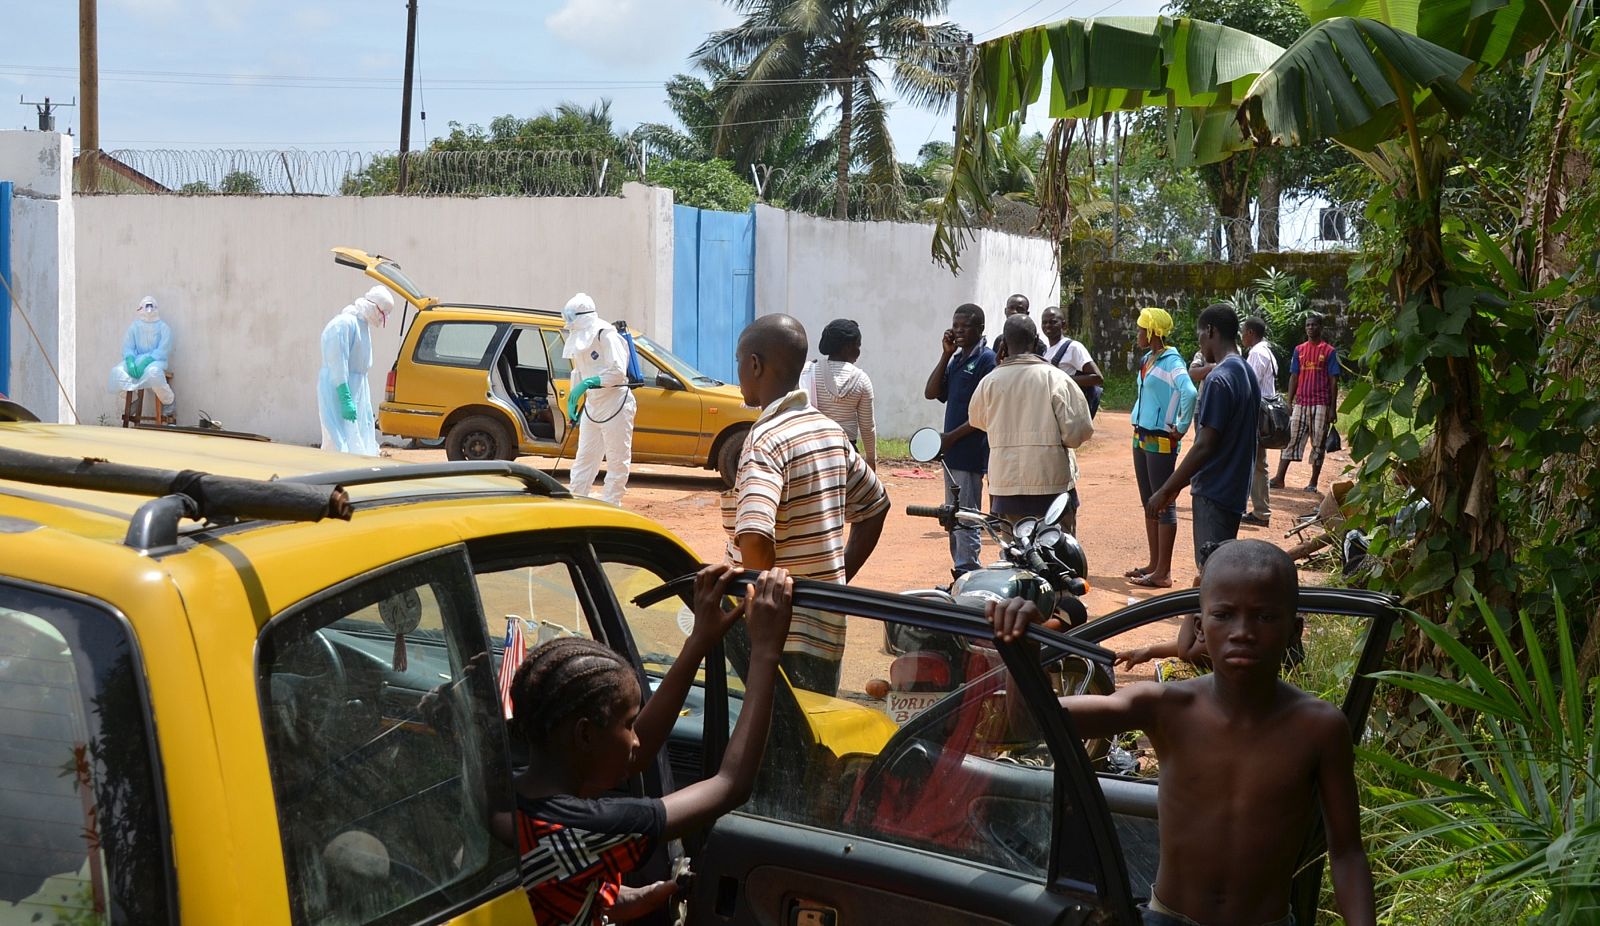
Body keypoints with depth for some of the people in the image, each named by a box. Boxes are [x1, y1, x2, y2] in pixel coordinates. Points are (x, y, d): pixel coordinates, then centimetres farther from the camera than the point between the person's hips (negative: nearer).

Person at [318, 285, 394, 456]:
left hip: (357, 390, 10)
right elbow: (338, 363, -22)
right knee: (342, 443, -14)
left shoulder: (363, 324, 15)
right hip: (338, 391, -10)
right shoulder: (345, 323, -17)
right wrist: (345, 399, -27)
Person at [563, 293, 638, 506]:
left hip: (615, 403, -9)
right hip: (592, 405, 9)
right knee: (584, 458, 8)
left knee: (617, 460, -2)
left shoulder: (606, 335, -13)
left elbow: (619, 372, -21)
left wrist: (588, 383, -25)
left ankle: (609, 505, 2)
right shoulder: (579, 340, 12)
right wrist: (572, 403, 15)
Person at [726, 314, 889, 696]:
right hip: (829, 633, 8)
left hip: (784, 640, -8)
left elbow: (755, 539, -31)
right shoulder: (830, 430, 8)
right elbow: (876, 506, 21)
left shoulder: (765, 439, -17)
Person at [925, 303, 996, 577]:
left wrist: (954, 436, -15)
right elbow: (931, 393, 8)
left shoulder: (986, 359, -9)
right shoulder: (956, 360, 16)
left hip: (971, 452, -9)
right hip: (952, 451, 9)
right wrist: (947, 354, 3)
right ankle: (960, 573, 19)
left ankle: (968, 575, -3)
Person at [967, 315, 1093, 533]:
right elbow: (1079, 431, -10)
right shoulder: (1056, 378, -7)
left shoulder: (990, 382, -1)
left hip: (1005, 485, 3)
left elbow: (977, 420, 18)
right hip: (1052, 483, -2)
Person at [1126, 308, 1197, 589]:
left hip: (1161, 441, -9)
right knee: (1148, 503, 14)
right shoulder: (1147, 359, 11)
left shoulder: (1171, 362, -16)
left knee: (1163, 505, -4)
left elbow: (1189, 392, -33)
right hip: (1141, 437, 9)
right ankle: (1154, 564, 24)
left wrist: (1182, 427, -23)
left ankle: (1163, 572, -1)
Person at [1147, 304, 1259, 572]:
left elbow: (1205, 446, -21)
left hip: (1213, 494, -9)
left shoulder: (1219, 379, -18)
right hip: (1236, 490, 9)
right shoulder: (1247, 374, 12)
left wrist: (1166, 490, -15)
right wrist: (1180, 483, 19)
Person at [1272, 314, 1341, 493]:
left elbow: (1333, 381, -1)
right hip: (1301, 403, 3)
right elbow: (1293, 378, 11)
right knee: (1290, 439, -1)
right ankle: (1279, 478, -2)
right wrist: (1289, 403, 4)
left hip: (1321, 404, -3)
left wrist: (1333, 408, -6)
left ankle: (1313, 482, 8)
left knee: (1318, 443, 1)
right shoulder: (1299, 350, 11)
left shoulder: (1329, 351, 0)